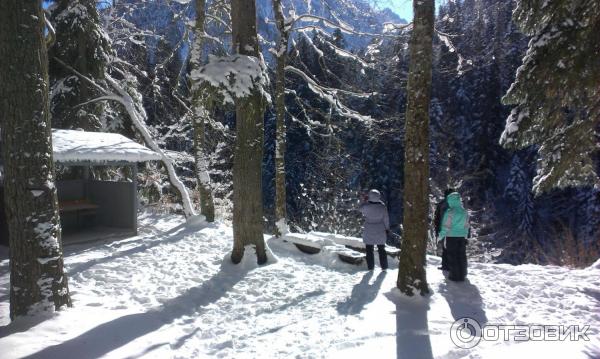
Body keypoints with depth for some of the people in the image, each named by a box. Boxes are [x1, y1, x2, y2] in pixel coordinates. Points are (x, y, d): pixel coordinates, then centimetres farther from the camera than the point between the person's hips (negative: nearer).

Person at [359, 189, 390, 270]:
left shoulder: (366, 206, -17)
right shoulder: (382, 206, -13)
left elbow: (360, 209, 7)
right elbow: (386, 219, -4)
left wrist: (365, 201, 17)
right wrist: (387, 229, 9)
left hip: (369, 231, -2)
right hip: (380, 231, 2)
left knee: (369, 250, 10)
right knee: (381, 249, 15)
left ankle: (370, 267, 14)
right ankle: (384, 266, 21)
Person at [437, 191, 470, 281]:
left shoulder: (449, 212, -15)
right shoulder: (465, 212, 3)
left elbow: (446, 226, -13)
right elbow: (466, 226, 10)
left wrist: (441, 236, -1)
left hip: (451, 237, -5)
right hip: (462, 237, 5)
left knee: (452, 256, 4)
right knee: (461, 256, 13)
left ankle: (455, 276, 7)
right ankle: (462, 275, 21)